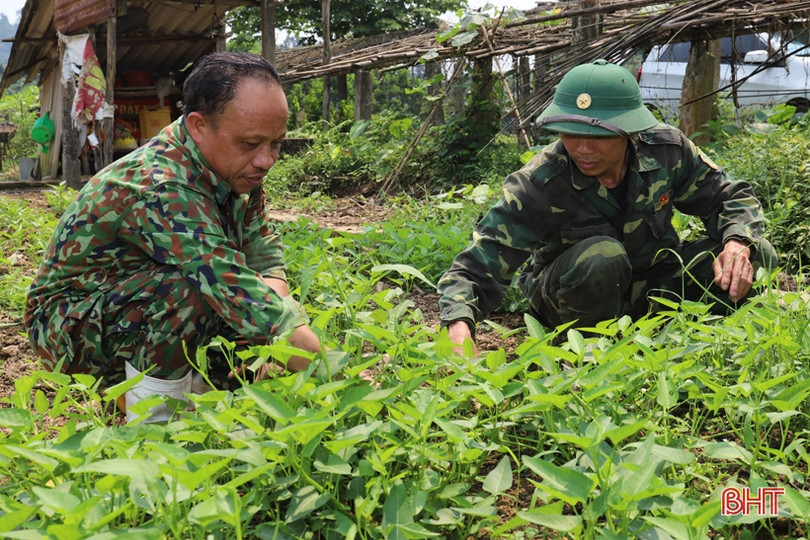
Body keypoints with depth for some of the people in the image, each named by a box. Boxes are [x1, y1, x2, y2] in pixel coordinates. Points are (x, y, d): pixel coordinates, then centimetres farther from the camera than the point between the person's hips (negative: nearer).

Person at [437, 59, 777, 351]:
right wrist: (459, 328, -53)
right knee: (601, 255, -38)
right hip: (568, 295, -4)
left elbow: (730, 197, -1)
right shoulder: (536, 186, -28)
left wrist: (739, 243, -25)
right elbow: (477, 270, -32)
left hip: (651, 286, 4)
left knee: (757, 255, -15)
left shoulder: (666, 149, -17)